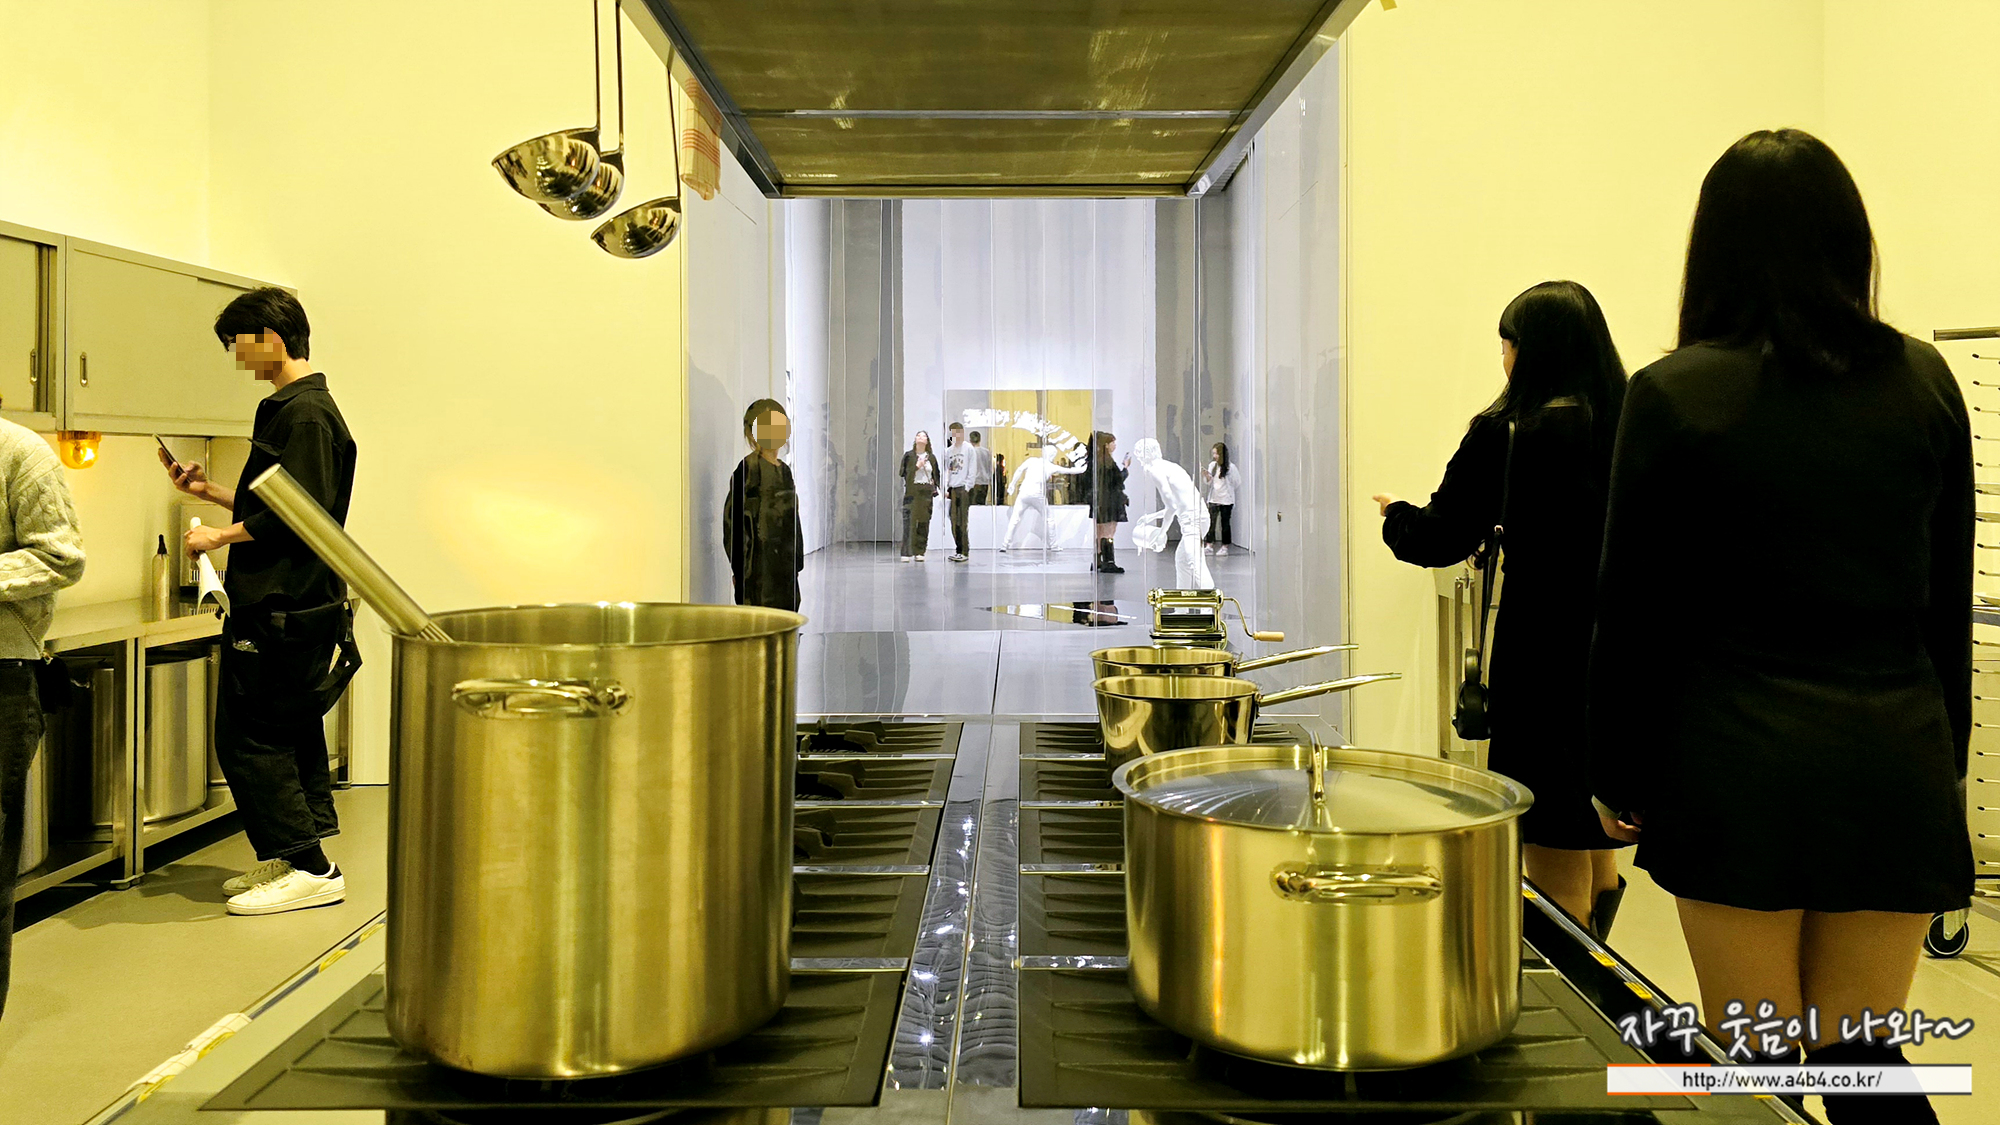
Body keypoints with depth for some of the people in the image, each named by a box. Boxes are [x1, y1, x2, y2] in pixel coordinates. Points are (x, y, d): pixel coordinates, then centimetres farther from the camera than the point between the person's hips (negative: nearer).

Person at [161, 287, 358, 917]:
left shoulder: (304, 412, -14)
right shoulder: (293, 408, 18)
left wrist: (222, 536, -12)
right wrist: (211, 491, 20)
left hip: (281, 610, -10)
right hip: (287, 605, 10)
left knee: (247, 736, -5)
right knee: (293, 733, 13)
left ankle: (310, 870, -1)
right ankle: (295, 860, 21)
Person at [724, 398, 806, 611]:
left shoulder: (784, 470, 15)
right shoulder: (749, 468, -9)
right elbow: (732, 514, -14)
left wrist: (797, 560, 18)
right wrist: (739, 565, -17)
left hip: (785, 564, 8)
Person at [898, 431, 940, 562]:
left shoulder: (931, 457, 13)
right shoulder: (908, 455, 5)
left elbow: (937, 475, 15)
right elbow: (903, 473, 0)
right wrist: (916, 466, -8)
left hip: (927, 492, 3)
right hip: (912, 492, -3)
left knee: (924, 522, 0)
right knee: (909, 522, -10)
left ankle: (919, 552, 5)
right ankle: (906, 553, -9)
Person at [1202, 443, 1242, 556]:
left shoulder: (1230, 467, -9)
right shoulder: (1212, 465, 4)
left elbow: (1237, 482, 0)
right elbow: (1209, 482, 8)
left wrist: (1227, 490, 5)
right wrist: (1207, 476, -11)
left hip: (1226, 500, -4)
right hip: (1213, 499, 4)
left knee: (1225, 523, 4)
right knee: (1210, 522, -4)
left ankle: (1225, 547, 10)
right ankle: (1209, 545, 0)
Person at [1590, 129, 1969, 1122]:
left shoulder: (1674, 396, -7)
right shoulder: (1924, 383, 5)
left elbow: (1633, 611, -4)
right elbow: (1948, 597, 11)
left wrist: (1619, 778, 6)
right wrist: (1944, 756, 20)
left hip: (1742, 761, -4)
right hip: (1895, 762, 4)